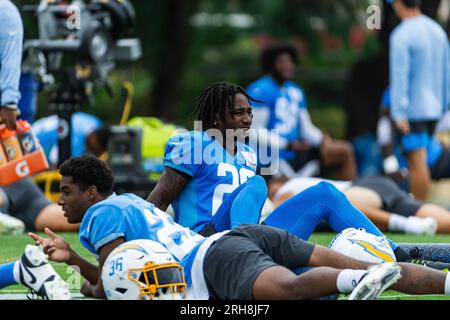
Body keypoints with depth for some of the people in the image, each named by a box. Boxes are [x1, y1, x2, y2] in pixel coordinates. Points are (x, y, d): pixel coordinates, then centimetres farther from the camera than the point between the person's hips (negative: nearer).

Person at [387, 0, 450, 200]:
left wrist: (399, 113, -18)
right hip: (433, 109, 7)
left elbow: (399, 77, -17)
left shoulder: (401, 36, -13)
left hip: (411, 110, -7)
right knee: (417, 162, 14)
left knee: (417, 162, -6)